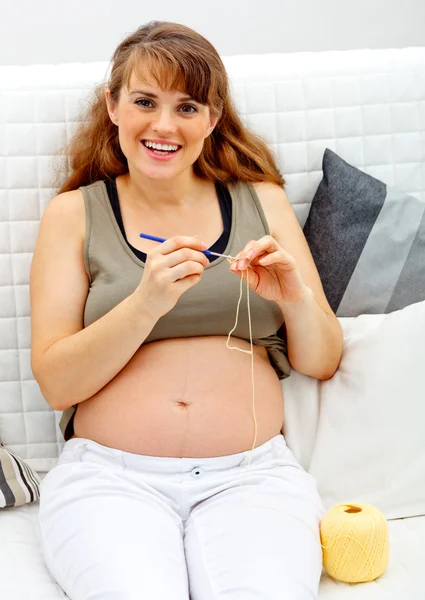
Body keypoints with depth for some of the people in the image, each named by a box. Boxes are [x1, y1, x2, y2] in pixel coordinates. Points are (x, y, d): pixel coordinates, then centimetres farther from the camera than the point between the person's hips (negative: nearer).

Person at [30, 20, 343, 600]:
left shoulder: (261, 199, 12)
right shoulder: (75, 212, 7)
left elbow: (321, 362, 11)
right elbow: (55, 383, -2)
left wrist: (296, 298, -11)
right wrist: (146, 303, -18)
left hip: (251, 474, 1)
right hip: (109, 474, -1)